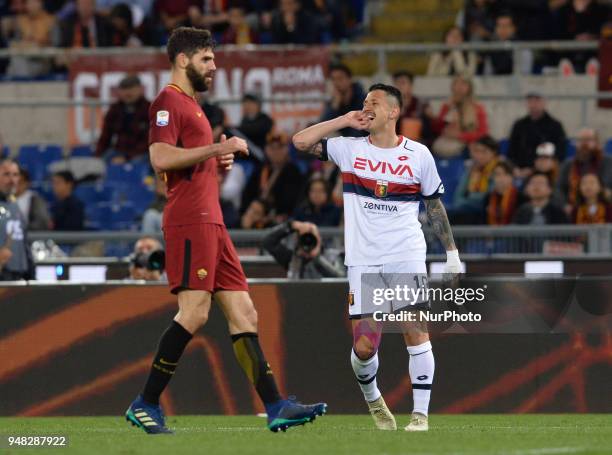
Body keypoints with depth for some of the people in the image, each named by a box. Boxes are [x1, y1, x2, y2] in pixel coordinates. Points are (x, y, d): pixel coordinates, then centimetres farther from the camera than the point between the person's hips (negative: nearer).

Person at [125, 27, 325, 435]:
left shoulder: (192, 106, 26)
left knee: (244, 313, 3)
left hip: (211, 223, 10)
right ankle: (146, 405, -10)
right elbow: (160, 157, -20)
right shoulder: (169, 102, -5)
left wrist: (220, 161, 13)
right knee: (194, 312, -16)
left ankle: (275, 407, -2)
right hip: (190, 221, -10)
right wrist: (216, 149, -16)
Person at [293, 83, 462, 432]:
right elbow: (301, 141, -3)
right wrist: (345, 121, -2)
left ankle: (421, 413, -8)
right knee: (364, 347, -3)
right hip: (363, 259, 1)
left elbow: (435, 204, 13)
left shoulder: (418, 155, 4)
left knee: (416, 329, -14)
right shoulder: (350, 149, 5)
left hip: (406, 255, -1)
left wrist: (452, 252, 12)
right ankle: (372, 398, 27)